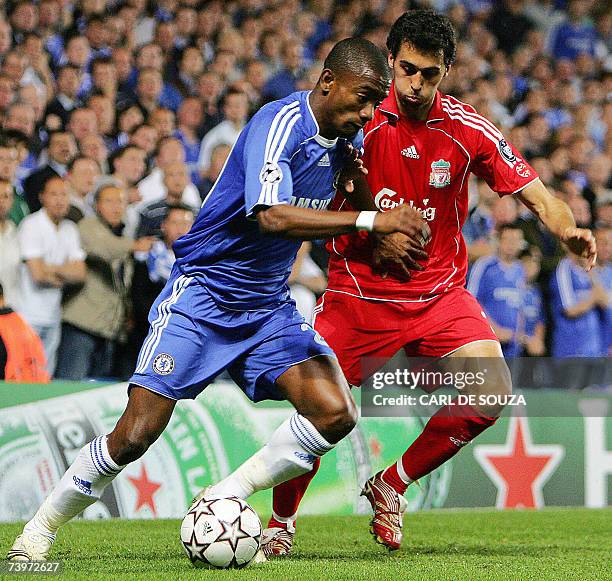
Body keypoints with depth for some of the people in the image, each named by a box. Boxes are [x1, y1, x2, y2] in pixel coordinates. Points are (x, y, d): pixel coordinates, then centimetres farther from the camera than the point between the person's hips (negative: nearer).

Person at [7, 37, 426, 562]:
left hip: (269, 306, 7)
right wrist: (370, 220, -36)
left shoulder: (346, 132, 4)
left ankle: (223, 500, 2)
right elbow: (273, 217, -36)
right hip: (203, 290, -7)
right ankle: (40, 529, 9)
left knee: (335, 413, -13)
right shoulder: (279, 124, -21)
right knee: (136, 434, -12)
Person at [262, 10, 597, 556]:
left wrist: (568, 229, -26)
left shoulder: (468, 129, -5)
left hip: (440, 293, 2)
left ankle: (392, 485, 7)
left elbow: (534, 191, -5)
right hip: (359, 290, -2)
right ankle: (281, 522, 18)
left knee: (490, 395, -17)